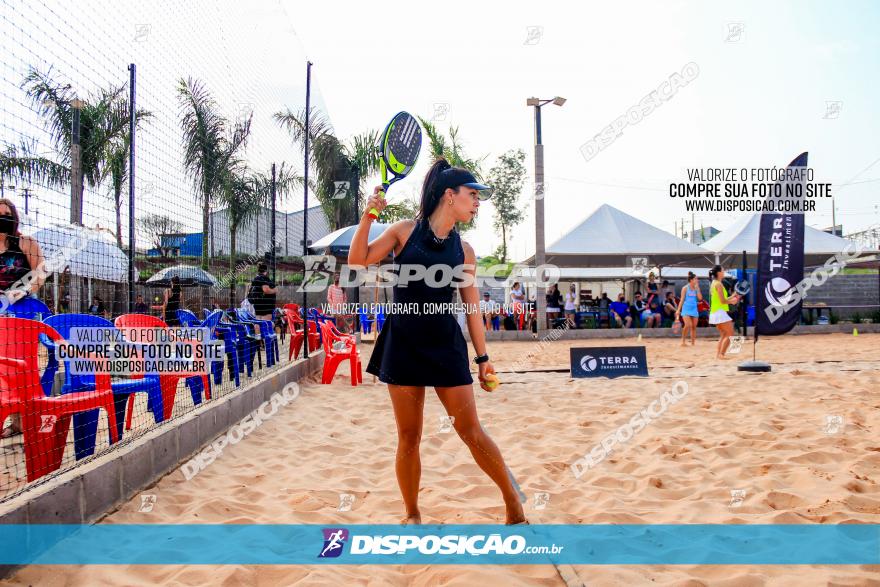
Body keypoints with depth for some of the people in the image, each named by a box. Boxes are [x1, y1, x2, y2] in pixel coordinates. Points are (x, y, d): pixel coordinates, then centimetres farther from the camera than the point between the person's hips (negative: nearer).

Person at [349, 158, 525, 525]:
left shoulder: (464, 250, 6)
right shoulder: (405, 231, 0)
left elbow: (472, 307, 9)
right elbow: (358, 260, -3)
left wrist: (483, 358, 7)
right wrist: (368, 215, -14)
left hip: (446, 345, 1)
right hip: (403, 343, -1)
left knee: (471, 432, 0)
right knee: (408, 437, 5)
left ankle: (513, 502, 17)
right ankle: (412, 515, 22)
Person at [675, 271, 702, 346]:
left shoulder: (696, 288, 7)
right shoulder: (685, 288, -4)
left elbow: (700, 298, -2)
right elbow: (682, 300, -3)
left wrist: (697, 288, -6)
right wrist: (678, 310, -8)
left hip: (694, 310, 4)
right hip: (686, 309, -4)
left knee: (694, 327, 4)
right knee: (688, 325, -19)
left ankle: (693, 343, 12)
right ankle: (683, 341, -4)